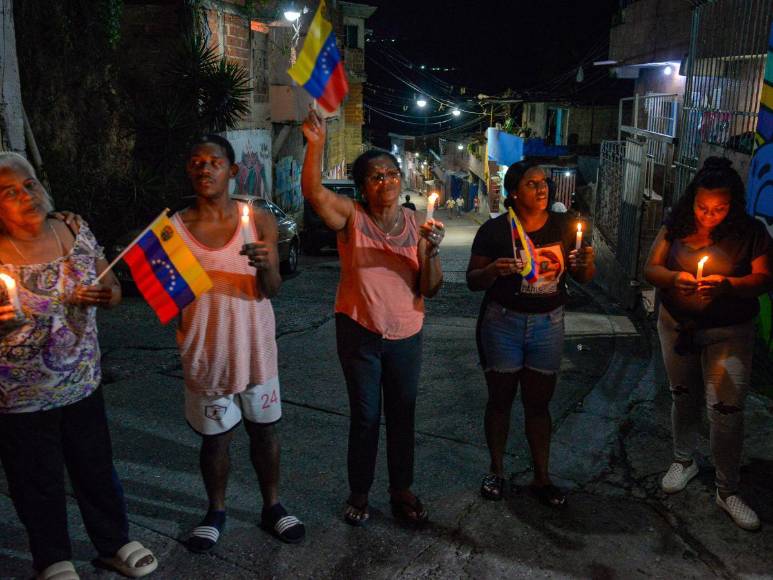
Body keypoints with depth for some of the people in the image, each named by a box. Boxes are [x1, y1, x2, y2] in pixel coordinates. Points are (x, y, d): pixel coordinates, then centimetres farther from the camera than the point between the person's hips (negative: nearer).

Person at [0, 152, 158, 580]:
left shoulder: (76, 233, -3)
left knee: (97, 469, 17)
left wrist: (104, 296, -17)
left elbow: (113, 292, 5)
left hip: (82, 383, 3)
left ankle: (114, 543, 40)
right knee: (39, 482, 15)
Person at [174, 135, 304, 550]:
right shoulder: (175, 226, -4)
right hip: (206, 348, 0)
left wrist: (265, 265, -28)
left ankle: (272, 507, 32)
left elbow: (271, 290, -9)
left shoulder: (259, 220, -5)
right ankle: (215, 511, 33)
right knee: (215, 436, 10)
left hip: (254, 344, 1)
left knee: (264, 428, 12)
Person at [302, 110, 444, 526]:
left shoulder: (417, 224, -3)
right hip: (359, 332, -2)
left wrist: (432, 251, -23)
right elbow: (313, 190, -27)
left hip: (405, 335, 3)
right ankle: (359, 494, 27)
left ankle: (401, 491, 31)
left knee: (402, 415, 14)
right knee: (365, 416, 8)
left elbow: (430, 289, -6)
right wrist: (316, 144, -37)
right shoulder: (352, 218, -8)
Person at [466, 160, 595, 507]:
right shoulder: (494, 230, -9)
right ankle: (496, 471, 28)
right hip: (503, 323, -2)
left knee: (538, 404, 11)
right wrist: (494, 269, -27)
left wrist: (587, 263, -16)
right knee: (500, 400, 11)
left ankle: (541, 478, 24)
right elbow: (472, 281, -6)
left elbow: (582, 277, 7)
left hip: (548, 323, 2)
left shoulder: (563, 226, 1)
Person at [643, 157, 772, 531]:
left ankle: (727, 491, 11)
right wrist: (674, 278, -23)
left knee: (727, 408, -6)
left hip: (728, 333, -3)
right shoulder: (675, 228, -3)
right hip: (677, 327, 3)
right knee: (683, 397, 17)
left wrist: (727, 284, -27)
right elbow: (651, 269, -2)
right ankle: (684, 461, 40)